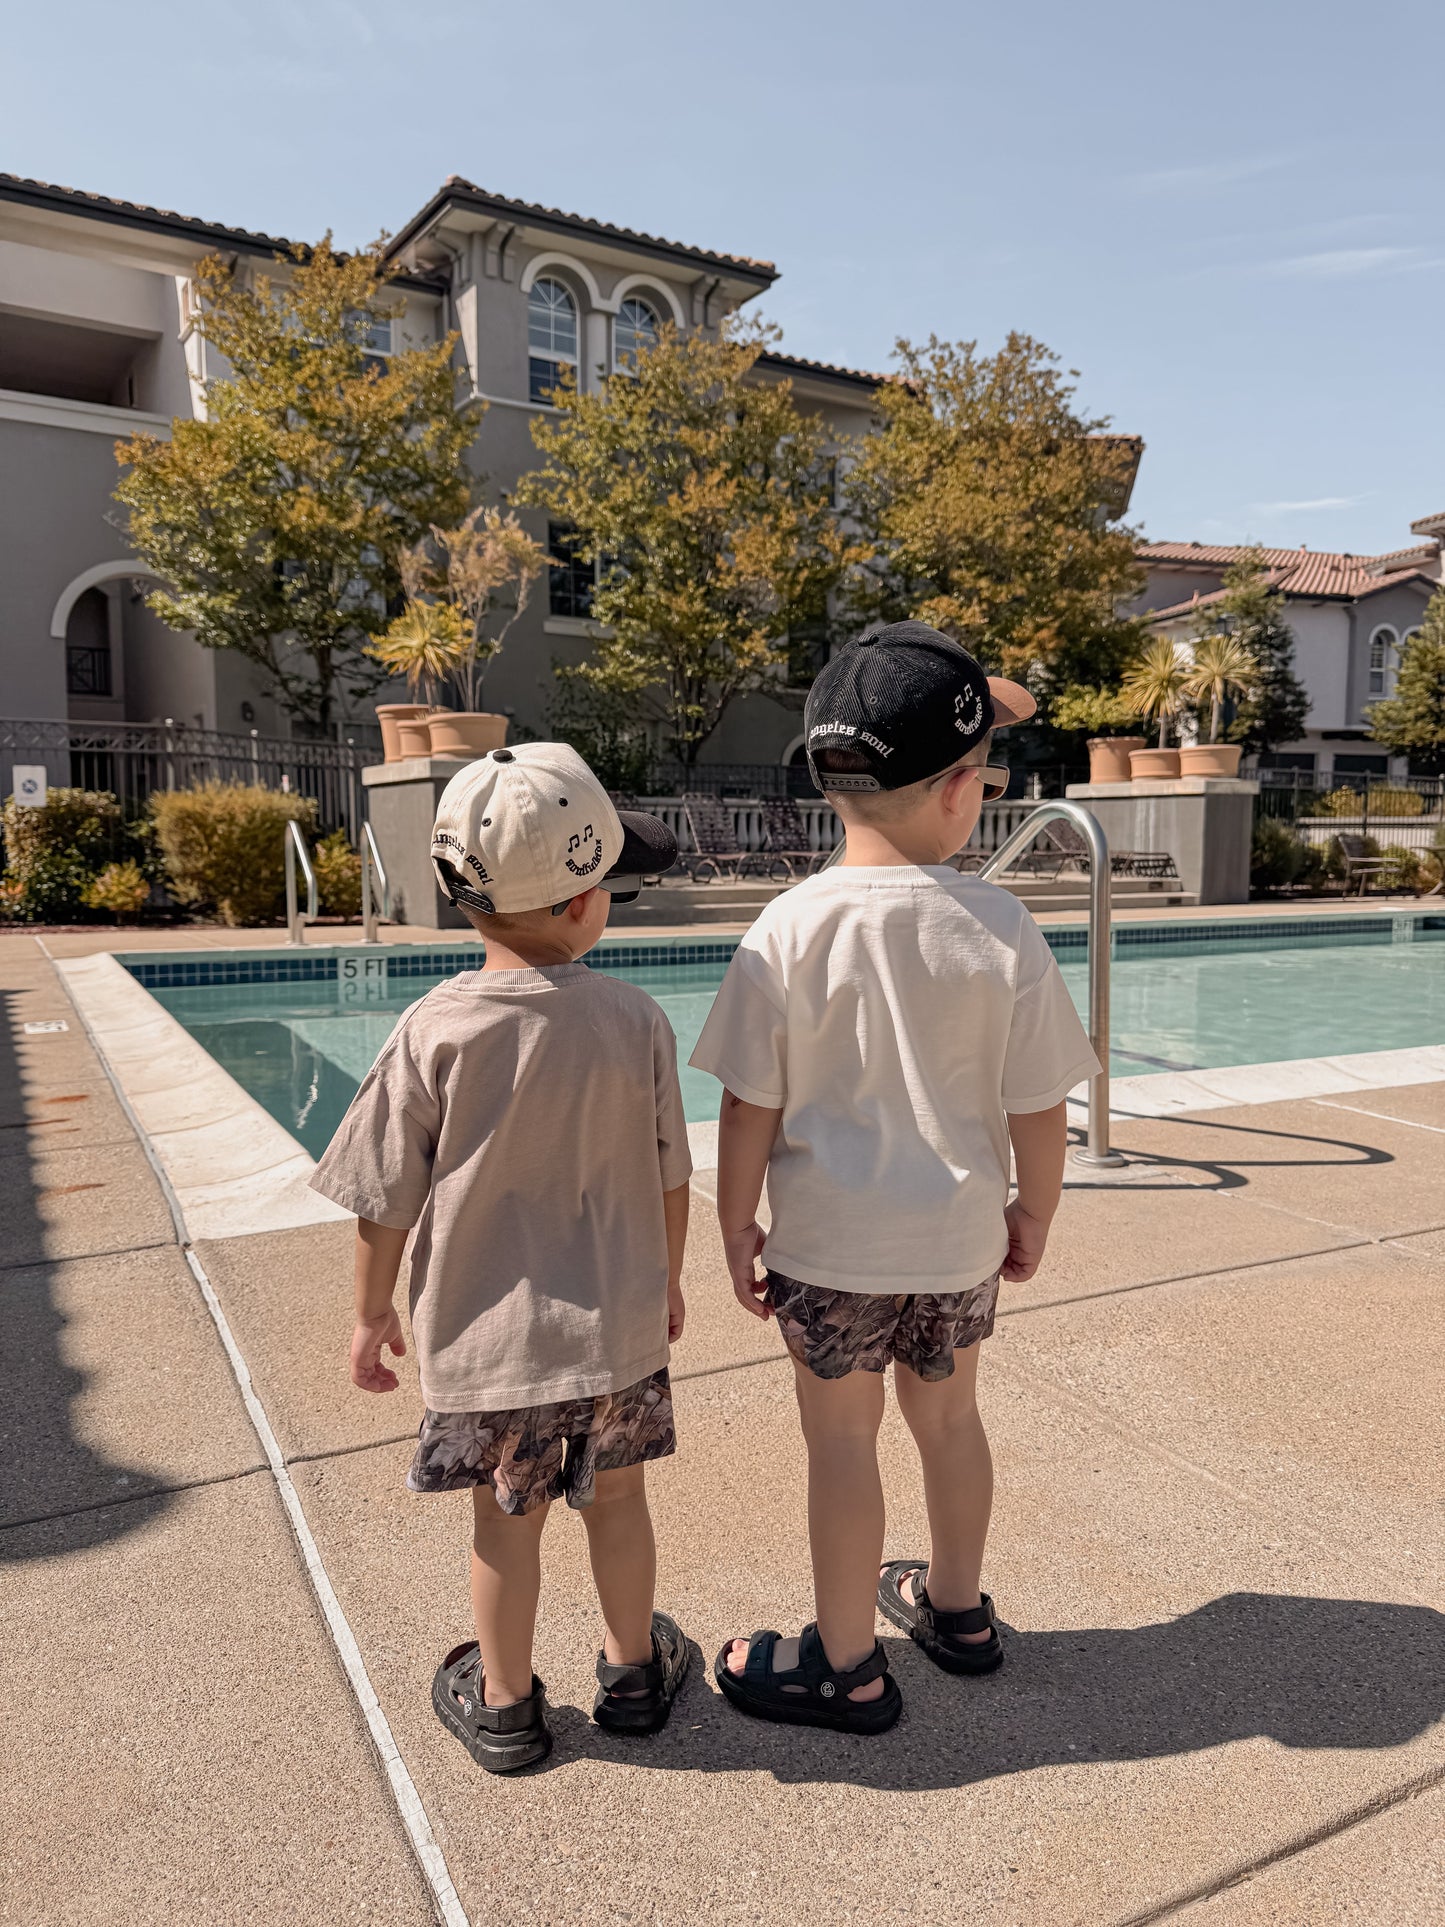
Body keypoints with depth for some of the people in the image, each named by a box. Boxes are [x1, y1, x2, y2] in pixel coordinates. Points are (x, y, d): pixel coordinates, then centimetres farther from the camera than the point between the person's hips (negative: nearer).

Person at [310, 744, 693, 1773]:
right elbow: (670, 1179, -2)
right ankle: (634, 1670, 41)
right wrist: (666, 1281, 15)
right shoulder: (637, 1019, -12)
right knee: (617, 1500, 21)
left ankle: (504, 1705, 37)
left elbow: (388, 1200, -9)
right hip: (617, 1326, 1)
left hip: (486, 1336, -1)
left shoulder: (435, 1030, -16)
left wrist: (374, 1311, 7)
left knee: (507, 1522, 16)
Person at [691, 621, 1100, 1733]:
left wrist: (737, 1226, 1)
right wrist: (1032, 1214, 10)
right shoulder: (1002, 930, -12)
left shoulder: (792, 928, -17)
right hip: (959, 1238, 3)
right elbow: (1039, 1104, -6)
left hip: (829, 1243, -2)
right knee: (947, 1415, 23)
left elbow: (751, 1105, -13)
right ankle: (955, 1607, 46)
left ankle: (847, 1667, 31)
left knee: (842, 1437, 13)